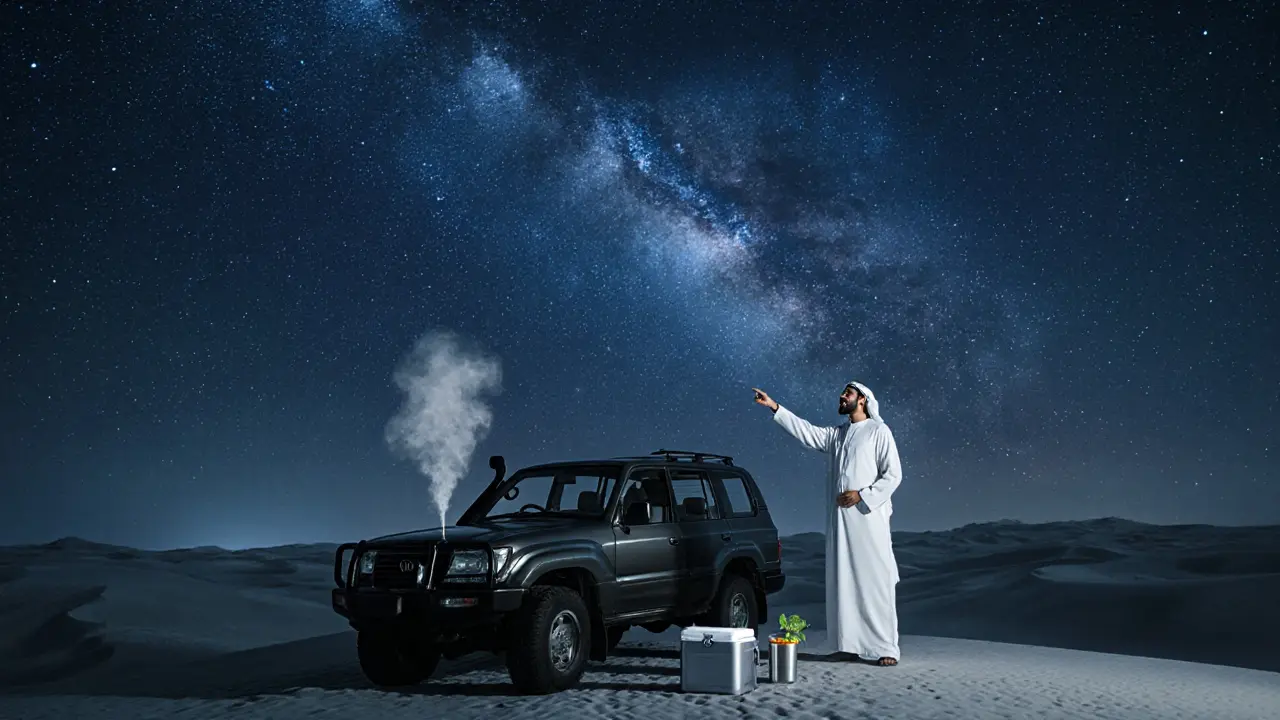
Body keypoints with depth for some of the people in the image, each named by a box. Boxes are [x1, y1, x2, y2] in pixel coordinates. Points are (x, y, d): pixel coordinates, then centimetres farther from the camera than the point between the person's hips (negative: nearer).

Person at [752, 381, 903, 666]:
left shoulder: (878, 431, 0)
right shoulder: (836, 434, 18)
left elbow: (893, 474, -5)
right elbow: (806, 431, 9)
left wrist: (862, 495, -13)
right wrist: (774, 407, 2)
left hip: (868, 516, -6)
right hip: (839, 518, 6)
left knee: (876, 582, -8)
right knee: (843, 582, 4)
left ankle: (885, 648, -8)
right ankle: (851, 643, 8)